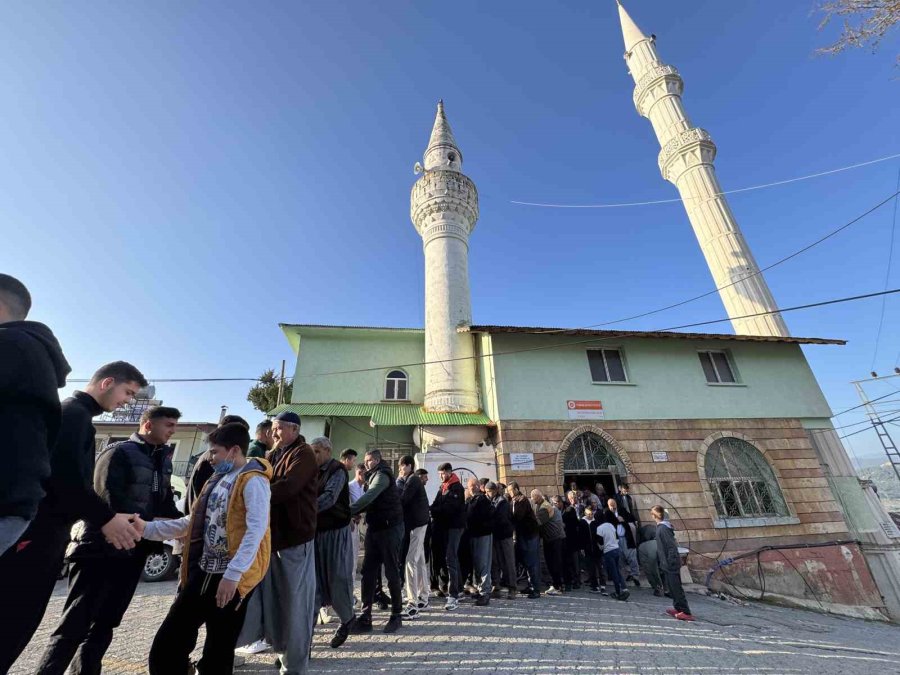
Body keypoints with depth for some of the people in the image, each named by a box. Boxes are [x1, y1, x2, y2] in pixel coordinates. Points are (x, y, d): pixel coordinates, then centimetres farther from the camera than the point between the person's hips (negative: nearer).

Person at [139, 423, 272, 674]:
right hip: (202, 571, 9)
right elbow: (194, 522, 17)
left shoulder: (252, 481, -17)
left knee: (217, 655, 7)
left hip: (229, 578, -8)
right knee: (167, 647, 14)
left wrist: (232, 575, -28)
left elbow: (256, 529, -25)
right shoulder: (218, 479, 13)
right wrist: (147, 528, 12)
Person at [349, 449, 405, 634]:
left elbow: (370, 496, -25)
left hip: (389, 528, -8)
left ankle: (396, 615, 14)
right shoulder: (373, 477, 19)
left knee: (391, 572, 2)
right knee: (368, 571, 4)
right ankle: (365, 618, 11)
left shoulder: (382, 475, -10)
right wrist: (356, 513, -1)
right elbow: (371, 502, 14)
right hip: (374, 528, 8)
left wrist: (349, 511, -31)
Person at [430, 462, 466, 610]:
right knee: (442, 557, 12)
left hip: (454, 526, -7)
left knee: (450, 559, -10)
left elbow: (450, 507, -19)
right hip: (443, 526, 8)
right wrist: (432, 511, -9)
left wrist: (433, 511, -18)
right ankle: (446, 588, 29)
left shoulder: (457, 487, -9)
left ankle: (453, 596, -7)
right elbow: (436, 505, 11)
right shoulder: (442, 488, 15)